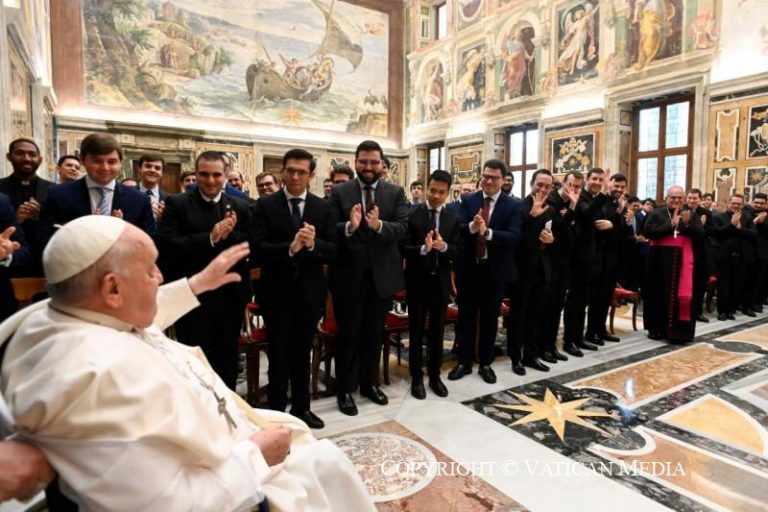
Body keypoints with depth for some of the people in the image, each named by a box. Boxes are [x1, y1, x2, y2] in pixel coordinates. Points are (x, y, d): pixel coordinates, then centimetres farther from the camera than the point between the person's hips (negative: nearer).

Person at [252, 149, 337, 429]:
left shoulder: (324, 208, 1)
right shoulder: (265, 205, -4)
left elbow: (333, 251, -5)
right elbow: (258, 248, -13)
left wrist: (313, 244, -25)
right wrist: (289, 248, -29)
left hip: (310, 291, 2)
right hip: (276, 292, -2)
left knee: (302, 354, 16)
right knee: (278, 355, 10)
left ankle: (301, 407, 32)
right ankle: (277, 411, 26)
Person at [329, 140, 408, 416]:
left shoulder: (396, 192, 2)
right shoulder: (339, 192, -2)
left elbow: (402, 228, -10)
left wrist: (379, 225, -29)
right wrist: (349, 226, -31)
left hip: (383, 274, 2)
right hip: (349, 274, -2)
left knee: (374, 333, 16)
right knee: (348, 334, 8)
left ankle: (369, 383, 34)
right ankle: (345, 390, 23)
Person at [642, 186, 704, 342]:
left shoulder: (691, 214, 9)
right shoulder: (656, 213, 3)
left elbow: (701, 235, 1)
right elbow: (647, 232, -11)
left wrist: (688, 224, -16)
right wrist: (670, 225, -16)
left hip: (683, 260, 1)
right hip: (661, 259, -1)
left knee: (682, 295, -2)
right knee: (660, 293, 4)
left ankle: (678, 330, 6)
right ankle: (657, 328, 13)